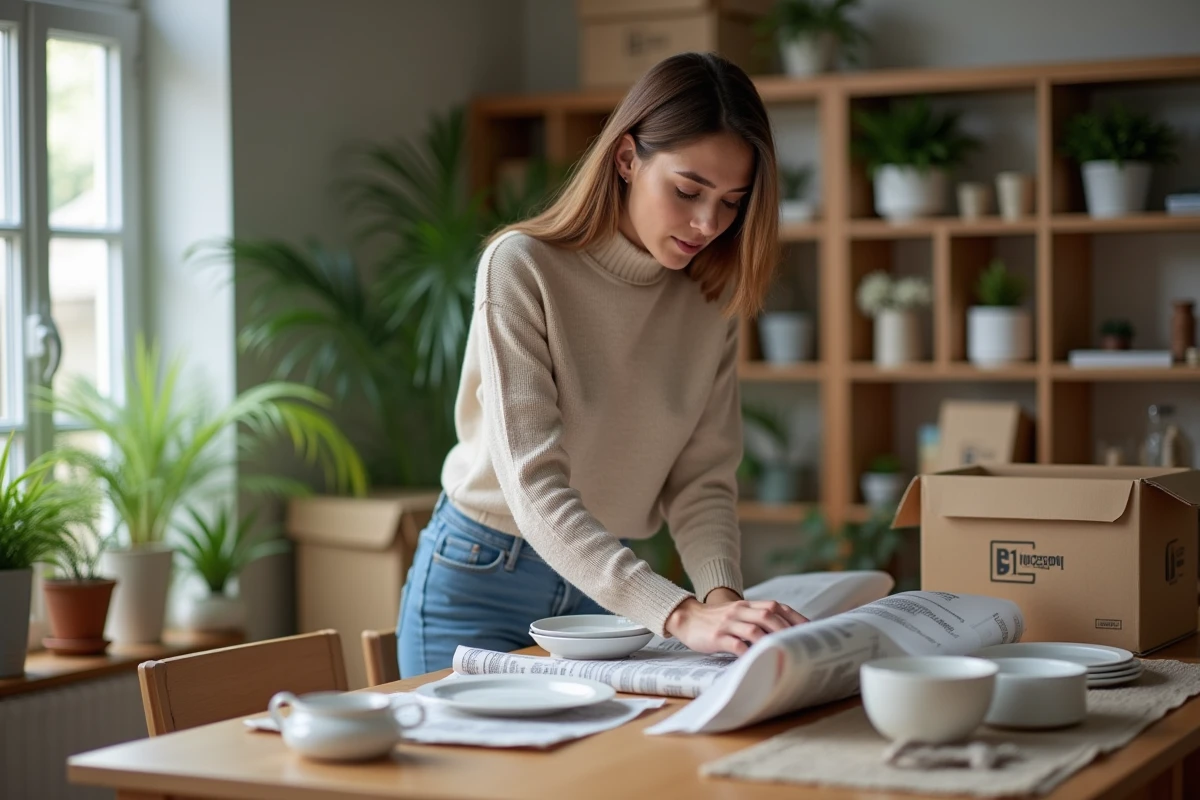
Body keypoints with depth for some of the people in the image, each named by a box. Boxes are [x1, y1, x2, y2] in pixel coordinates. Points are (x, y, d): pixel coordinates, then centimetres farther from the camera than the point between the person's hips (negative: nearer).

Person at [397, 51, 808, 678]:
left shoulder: (713, 296, -4)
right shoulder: (521, 268, -21)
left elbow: (702, 480, -5)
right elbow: (534, 486, -29)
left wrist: (722, 595, -26)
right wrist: (678, 614, -40)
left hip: (610, 589, 4)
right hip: (482, 580, -4)